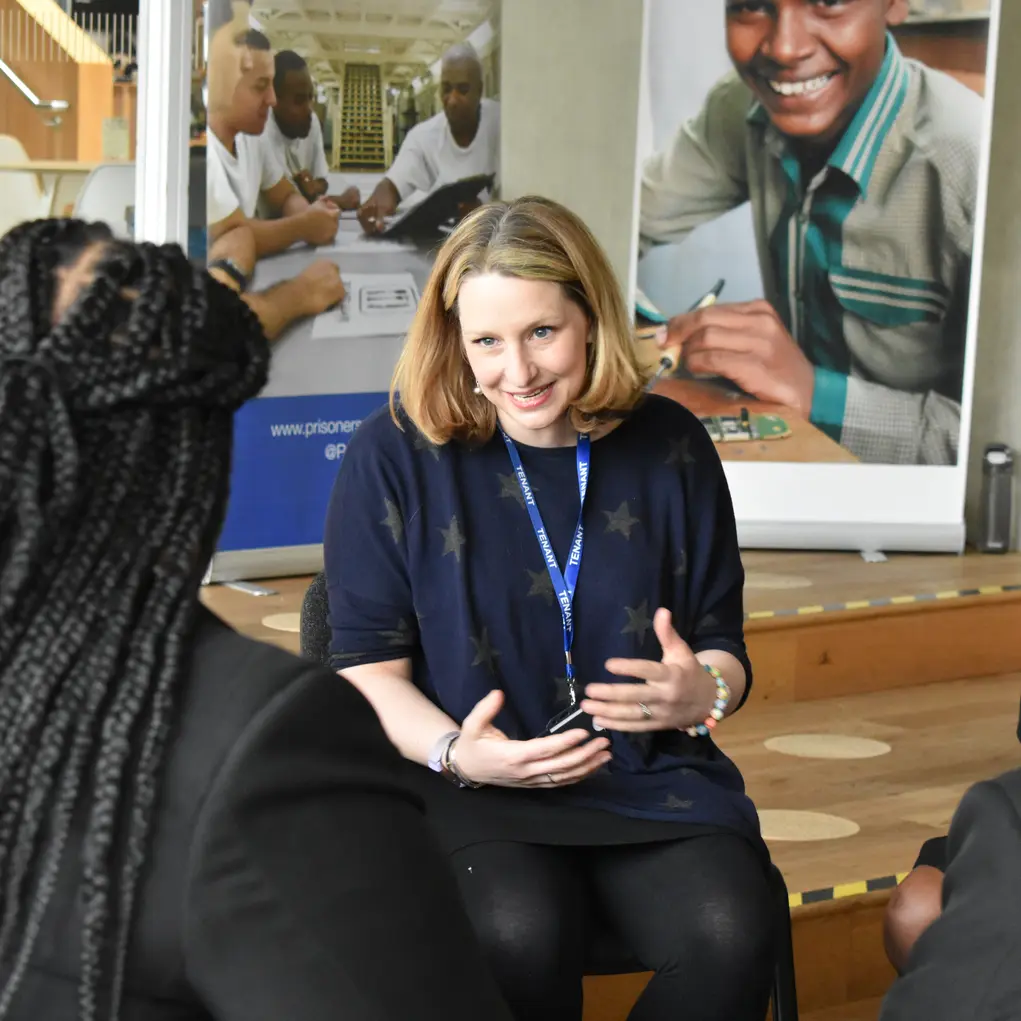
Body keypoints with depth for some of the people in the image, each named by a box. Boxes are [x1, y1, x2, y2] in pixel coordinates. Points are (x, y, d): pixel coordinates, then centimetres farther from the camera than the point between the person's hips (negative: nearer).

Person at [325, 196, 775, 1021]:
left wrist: (702, 694, -11)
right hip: (472, 788, -2)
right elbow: (367, 666, 1)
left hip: (653, 779, 2)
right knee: (519, 933, -35)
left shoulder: (669, 445, 5)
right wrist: (456, 752, -18)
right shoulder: (395, 452, -2)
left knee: (730, 937, -28)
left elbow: (723, 646, 13)